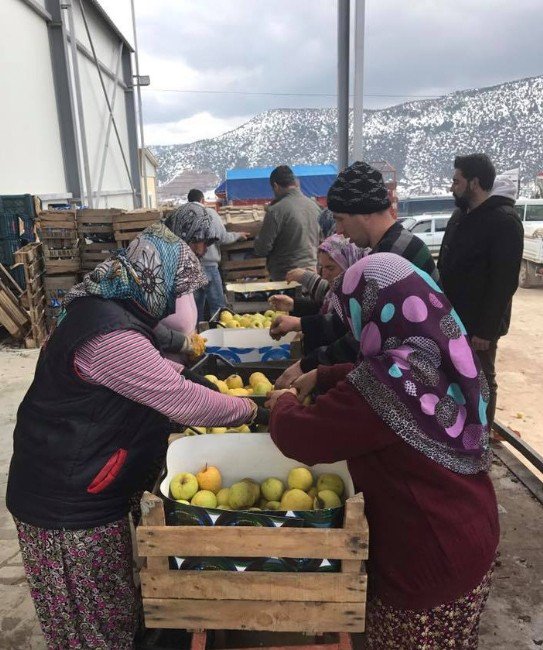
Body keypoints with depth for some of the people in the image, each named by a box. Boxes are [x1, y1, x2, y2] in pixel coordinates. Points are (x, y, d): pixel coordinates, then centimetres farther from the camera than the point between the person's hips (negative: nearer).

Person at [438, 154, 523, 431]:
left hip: (479, 323, -8)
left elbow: (504, 281, -20)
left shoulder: (504, 221, -16)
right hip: (453, 317, 8)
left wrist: (486, 329, -21)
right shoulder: (460, 215, 10)